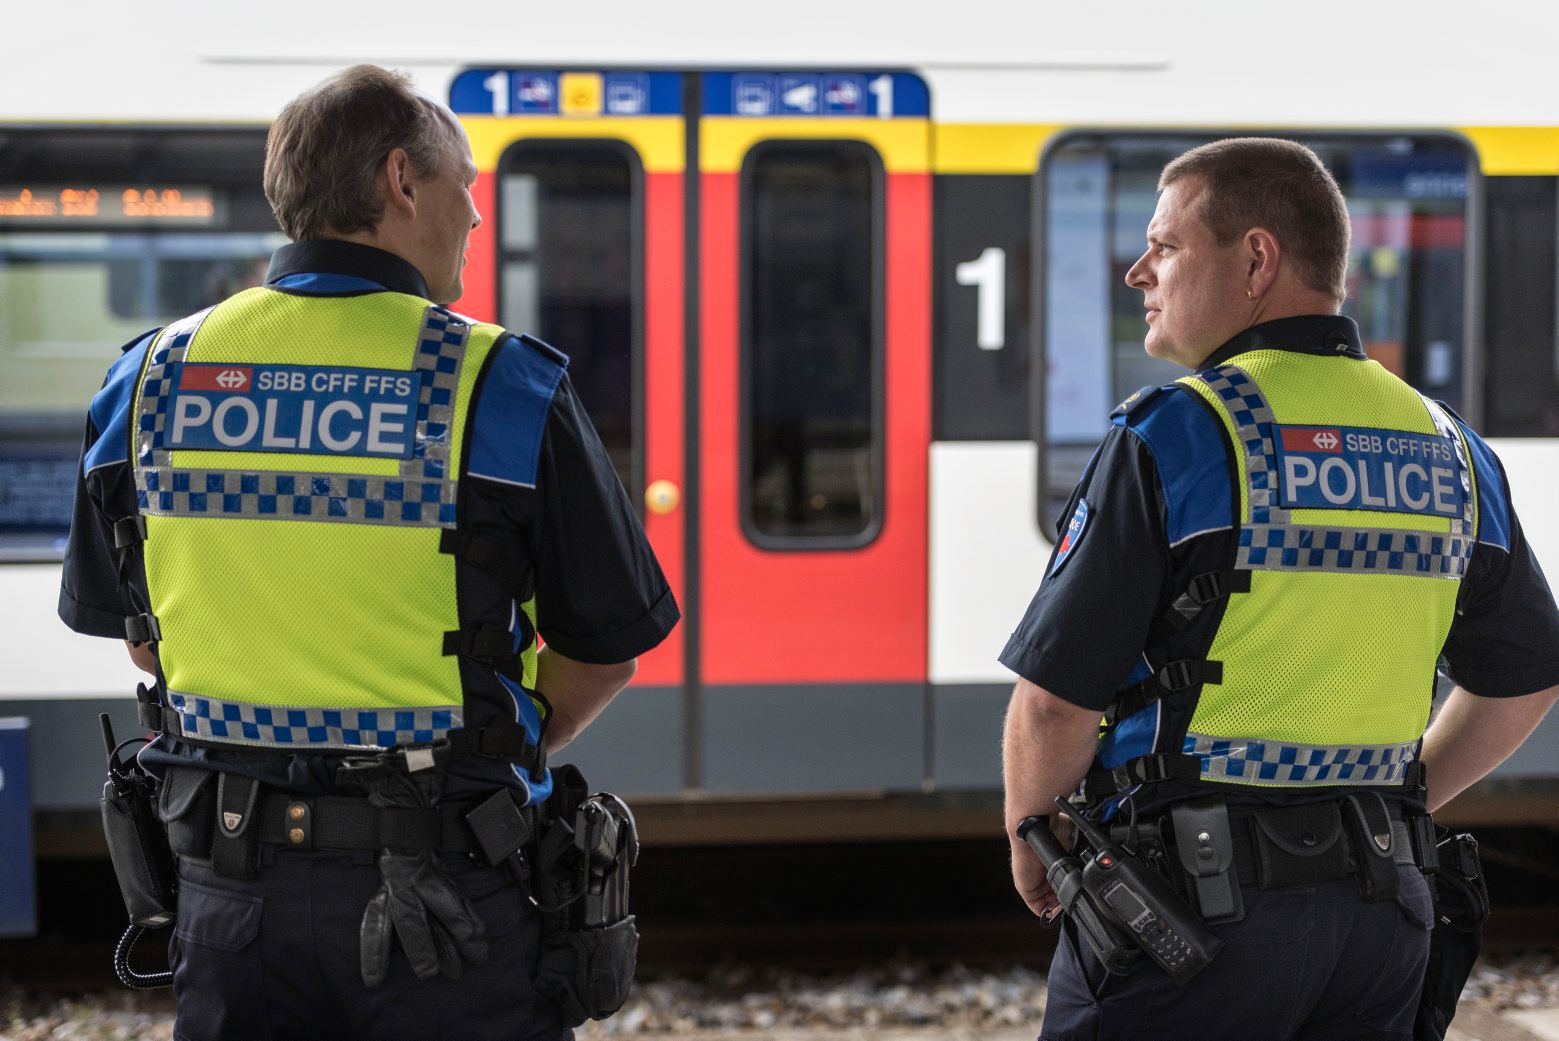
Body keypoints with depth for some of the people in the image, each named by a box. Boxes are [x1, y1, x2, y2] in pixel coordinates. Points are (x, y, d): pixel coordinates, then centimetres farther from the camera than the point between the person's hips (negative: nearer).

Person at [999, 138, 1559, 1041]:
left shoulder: (1173, 435, -11)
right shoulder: (1445, 447, 8)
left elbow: (1055, 698, -13)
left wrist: (1032, 844, 4)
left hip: (1190, 894, -6)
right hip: (1381, 908, 6)